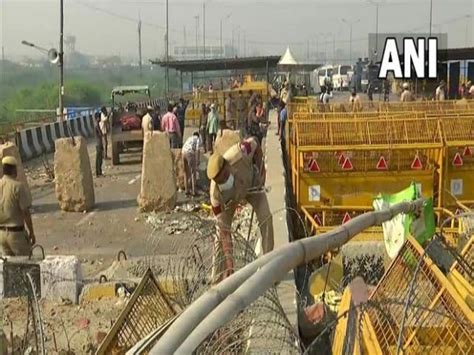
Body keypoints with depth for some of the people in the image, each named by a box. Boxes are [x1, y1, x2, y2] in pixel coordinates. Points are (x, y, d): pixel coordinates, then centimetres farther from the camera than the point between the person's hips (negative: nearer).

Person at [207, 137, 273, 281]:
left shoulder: (239, 154, -44)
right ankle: (218, 276, 0)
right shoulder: (215, 193, -39)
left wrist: (261, 170, -19)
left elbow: (255, 144, -18)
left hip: (252, 183, 1)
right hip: (230, 198, -1)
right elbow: (225, 232, -35)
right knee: (221, 231, -11)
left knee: (266, 218, -15)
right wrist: (229, 263, -37)